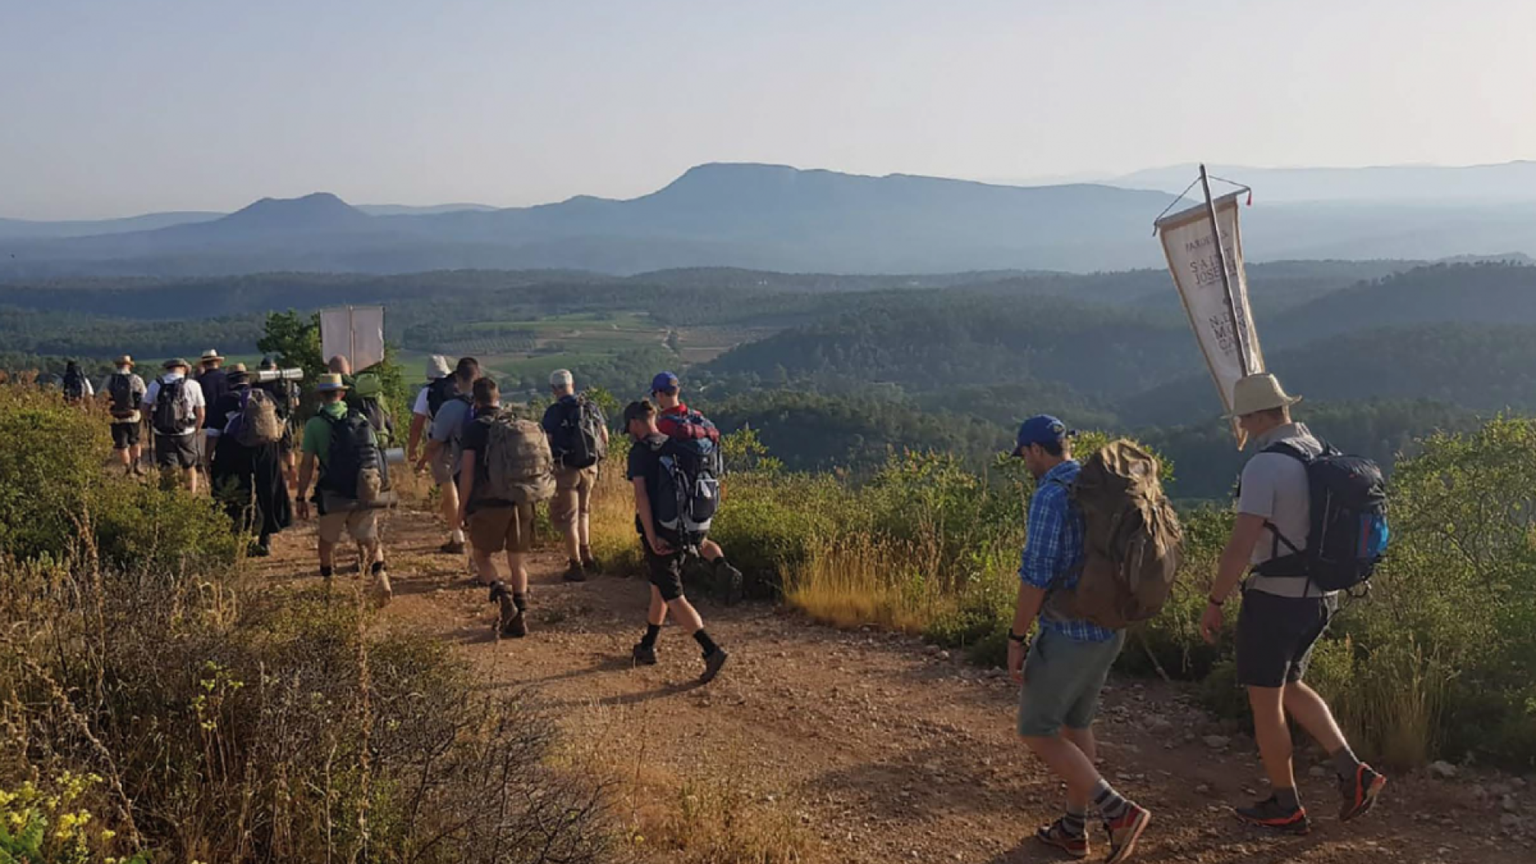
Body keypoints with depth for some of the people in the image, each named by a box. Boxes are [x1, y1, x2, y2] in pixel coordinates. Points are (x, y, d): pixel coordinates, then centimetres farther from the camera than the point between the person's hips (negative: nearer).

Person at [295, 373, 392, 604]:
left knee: (327, 540, 18)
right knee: (369, 539, 10)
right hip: (365, 492, 2)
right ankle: (380, 574, -15)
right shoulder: (360, 419, 5)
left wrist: (302, 497, 0)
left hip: (333, 494, -2)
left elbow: (307, 464, -7)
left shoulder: (315, 423, -5)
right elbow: (375, 454, 8)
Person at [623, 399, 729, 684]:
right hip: (681, 529, 7)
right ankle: (647, 647, 34)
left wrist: (651, 537, -18)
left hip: (658, 531, -7)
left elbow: (641, 495, -19)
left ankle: (712, 650, -15)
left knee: (674, 597, -4)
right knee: (659, 588, 22)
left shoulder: (640, 452, -11)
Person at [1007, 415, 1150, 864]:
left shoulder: (1050, 495, -19)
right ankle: (1073, 828, 26)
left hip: (1068, 632, -9)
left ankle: (1118, 810, -3)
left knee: (1036, 732, 4)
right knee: (1076, 723, 20)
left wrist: (1016, 639, -13)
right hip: (1108, 628, 9)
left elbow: (1036, 576, -22)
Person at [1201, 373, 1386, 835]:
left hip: (1275, 598, -9)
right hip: (1320, 596, 9)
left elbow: (1241, 545, -22)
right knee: (1288, 687, 25)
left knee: (1265, 701, 8)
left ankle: (1285, 806, 20)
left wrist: (1214, 602, -14)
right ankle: (1352, 771, 12)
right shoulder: (1324, 456, 5)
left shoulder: (1264, 466, -21)